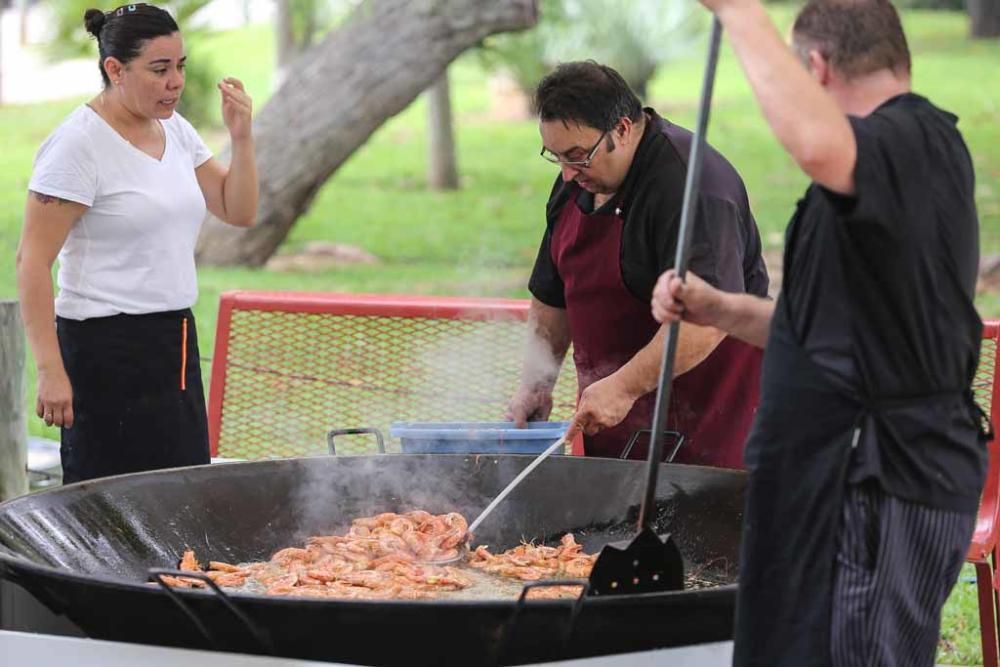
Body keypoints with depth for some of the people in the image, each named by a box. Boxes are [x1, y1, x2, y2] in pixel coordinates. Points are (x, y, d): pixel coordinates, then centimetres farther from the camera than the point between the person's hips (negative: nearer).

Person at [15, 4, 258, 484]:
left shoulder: (174, 130, 10)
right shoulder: (79, 143, -13)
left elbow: (239, 211, 15)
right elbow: (32, 260, -15)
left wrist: (241, 136, -1)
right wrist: (50, 370, -20)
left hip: (175, 345, 8)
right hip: (107, 349, -8)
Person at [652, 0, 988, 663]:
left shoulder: (913, 143, -15)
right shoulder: (922, 149, 19)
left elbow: (818, 144, -42)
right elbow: (833, 327, 25)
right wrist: (718, 309, 12)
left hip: (882, 488, -11)